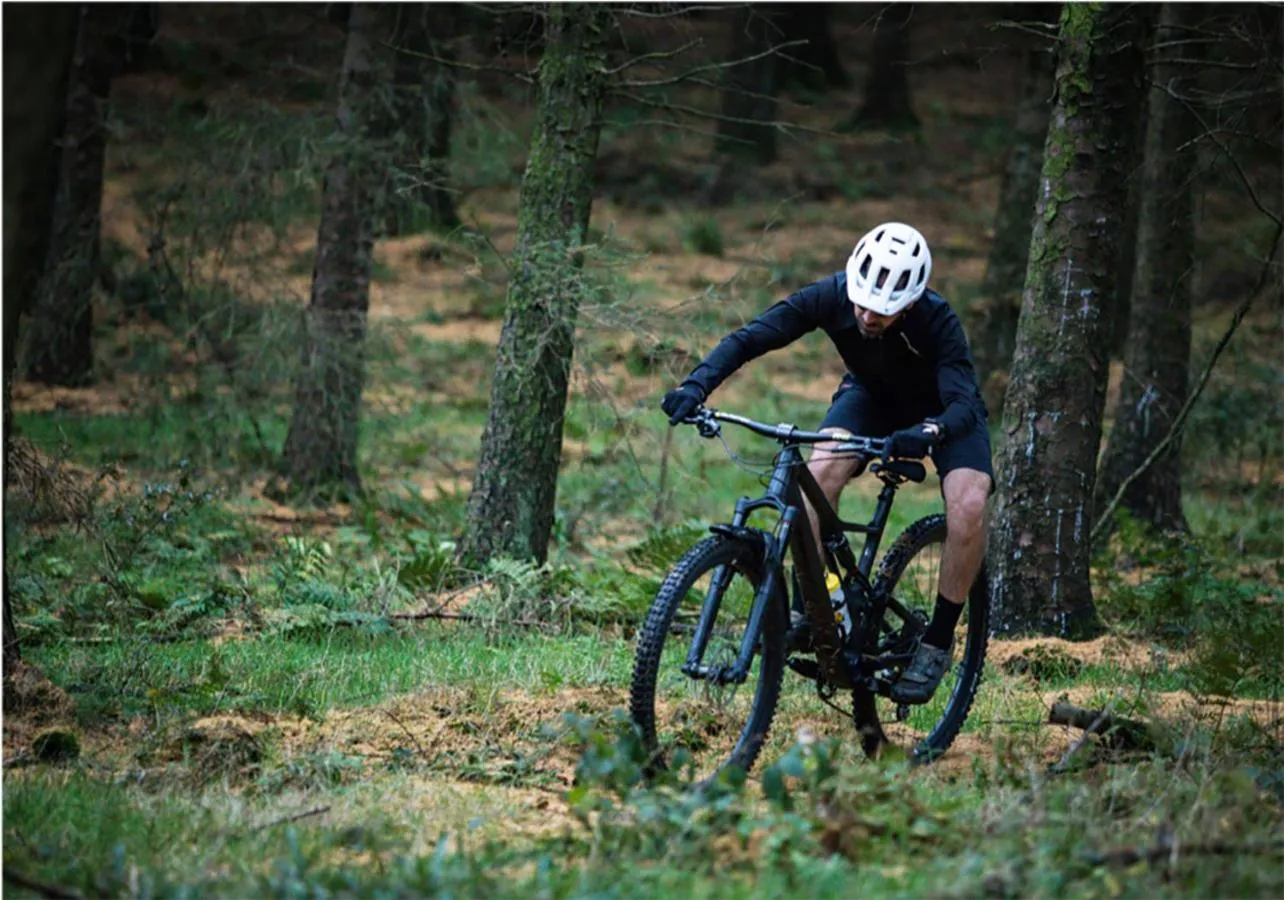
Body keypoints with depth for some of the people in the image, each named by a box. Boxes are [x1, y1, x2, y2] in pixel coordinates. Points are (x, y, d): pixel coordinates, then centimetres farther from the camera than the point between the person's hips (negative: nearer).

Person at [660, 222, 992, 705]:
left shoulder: (936, 321, -36)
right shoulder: (830, 297, -29)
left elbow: (964, 405, -43)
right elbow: (747, 339, -29)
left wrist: (928, 433, -65)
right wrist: (696, 385, -46)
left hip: (942, 410, -2)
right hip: (872, 396, 2)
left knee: (968, 507, -27)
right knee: (820, 472, -28)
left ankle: (937, 644, -10)